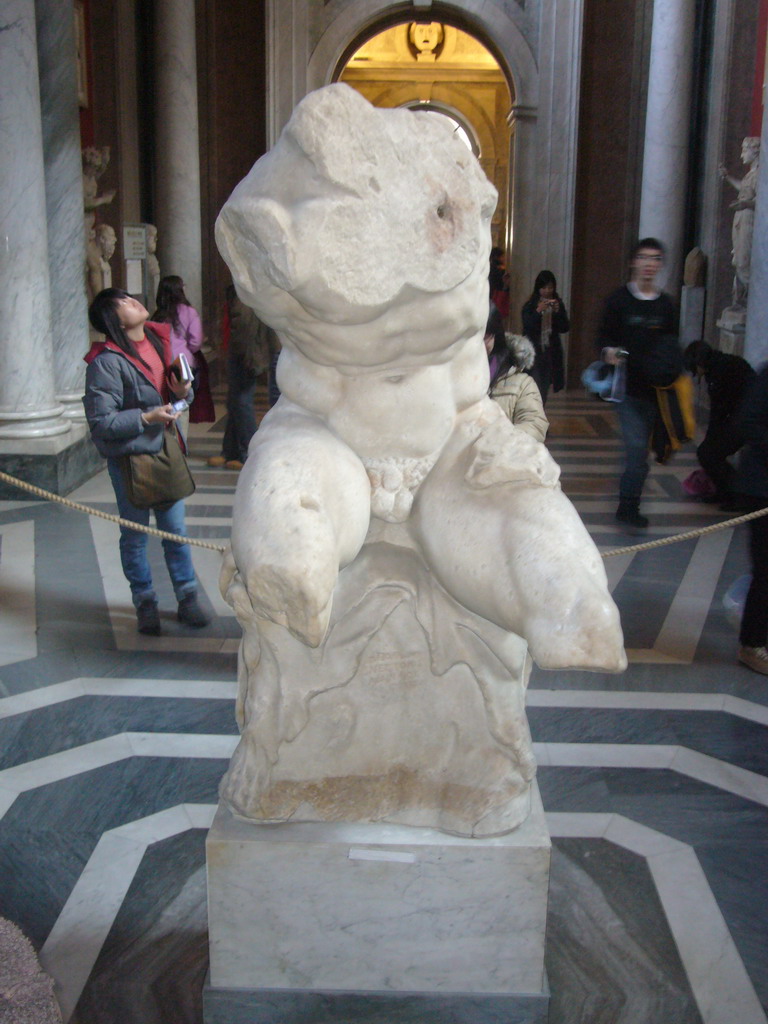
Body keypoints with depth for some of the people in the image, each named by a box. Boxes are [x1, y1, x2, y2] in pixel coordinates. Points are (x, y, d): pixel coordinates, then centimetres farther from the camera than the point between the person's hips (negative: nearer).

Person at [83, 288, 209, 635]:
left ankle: (187, 599, 25)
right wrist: (148, 417, -22)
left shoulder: (160, 339, 3)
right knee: (135, 535, 9)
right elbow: (100, 422, -18)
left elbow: (178, 387, 17)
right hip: (129, 458, -5)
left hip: (166, 450, 6)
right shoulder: (106, 362, -18)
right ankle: (144, 603, 25)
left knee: (176, 530, 12)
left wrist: (183, 392, -5)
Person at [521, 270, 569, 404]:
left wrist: (558, 312, -14)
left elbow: (565, 328, 1)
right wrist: (538, 311, -24)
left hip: (551, 352, 4)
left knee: (545, 388, 8)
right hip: (534, 352, -3)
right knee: (536, 390, -14)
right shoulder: (530, 306, -2)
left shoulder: (558, 305, 7)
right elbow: (527, 327, -14)